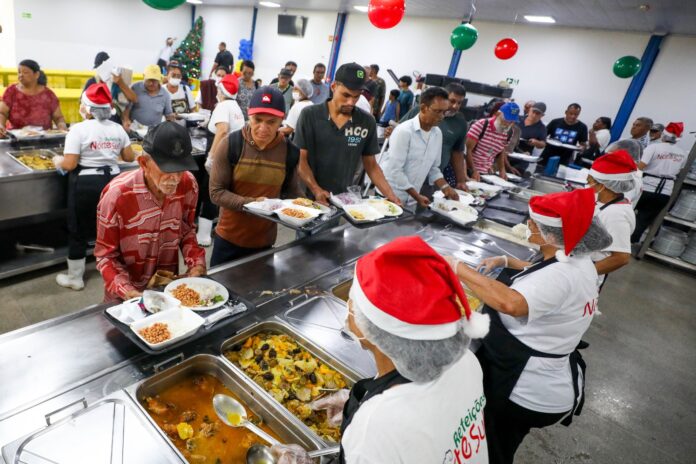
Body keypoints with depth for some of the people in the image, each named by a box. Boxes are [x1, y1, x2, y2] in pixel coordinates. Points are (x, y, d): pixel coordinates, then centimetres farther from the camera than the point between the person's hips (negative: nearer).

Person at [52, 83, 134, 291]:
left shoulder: (78, 129, -13)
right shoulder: (117, 128, 2)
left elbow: (69, 165, -16)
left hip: (86, 184, -4)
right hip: (112, 180, 5)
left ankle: (75, 278, 22)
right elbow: (130, 157, 7)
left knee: (78, 230, 9)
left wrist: (57, 160, 6)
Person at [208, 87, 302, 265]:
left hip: (265, 240, 2)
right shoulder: (230, 145, -14)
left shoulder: (289, 152, -8)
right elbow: (216, 192, -13)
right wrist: (250, 203, -27)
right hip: (229, 237, -1)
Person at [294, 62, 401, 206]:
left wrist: (390, 195, -7)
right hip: (309, 196, -1)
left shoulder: (367, 122, -1)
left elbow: (371, 165, 6)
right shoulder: (310, 115, -6)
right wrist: (316, 190, -21)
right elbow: (301, 159, -6)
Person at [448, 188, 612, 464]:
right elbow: (542, 278, 23)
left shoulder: (561, 276, -30)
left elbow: (509, 303, -48)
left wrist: (458, 269, -37)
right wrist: (505, 262, 8)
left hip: (529, 392, -9)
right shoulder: (578, 262, 2)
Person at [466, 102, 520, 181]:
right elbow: (467, 149, -15)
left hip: (486, 172, 5)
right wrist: (473, 171, -21)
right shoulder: (481, 125, -13)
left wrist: (502, 170, 5)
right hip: (469, 169, -4)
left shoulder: (508, 135, 3)